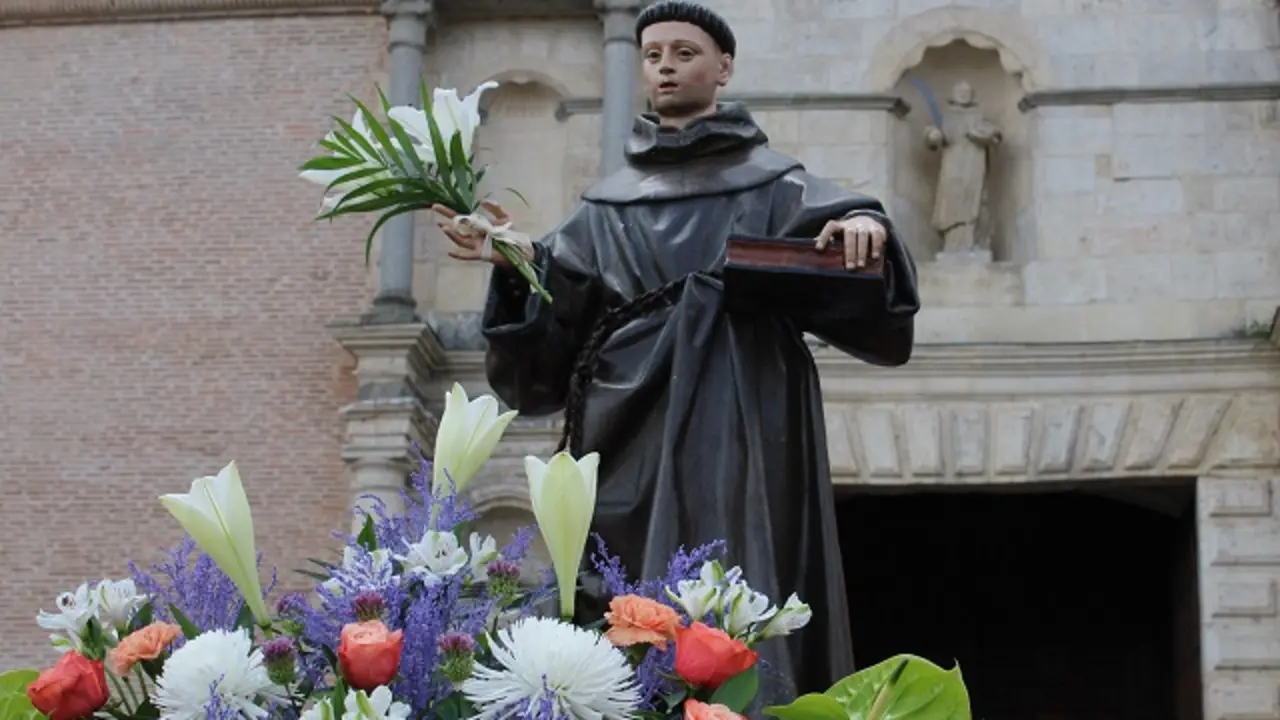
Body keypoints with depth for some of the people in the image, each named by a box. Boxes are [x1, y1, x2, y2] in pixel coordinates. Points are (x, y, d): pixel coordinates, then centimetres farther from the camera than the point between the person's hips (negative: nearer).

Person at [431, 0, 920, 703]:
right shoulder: (607, 205, 18)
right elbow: (552, 327, 12)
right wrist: (519, 264, -7)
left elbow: (843, 268, -4)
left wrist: (867, 226, -26)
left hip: (733, 432, -3)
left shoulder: (771, 184, 10)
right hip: (632, 435, 3)